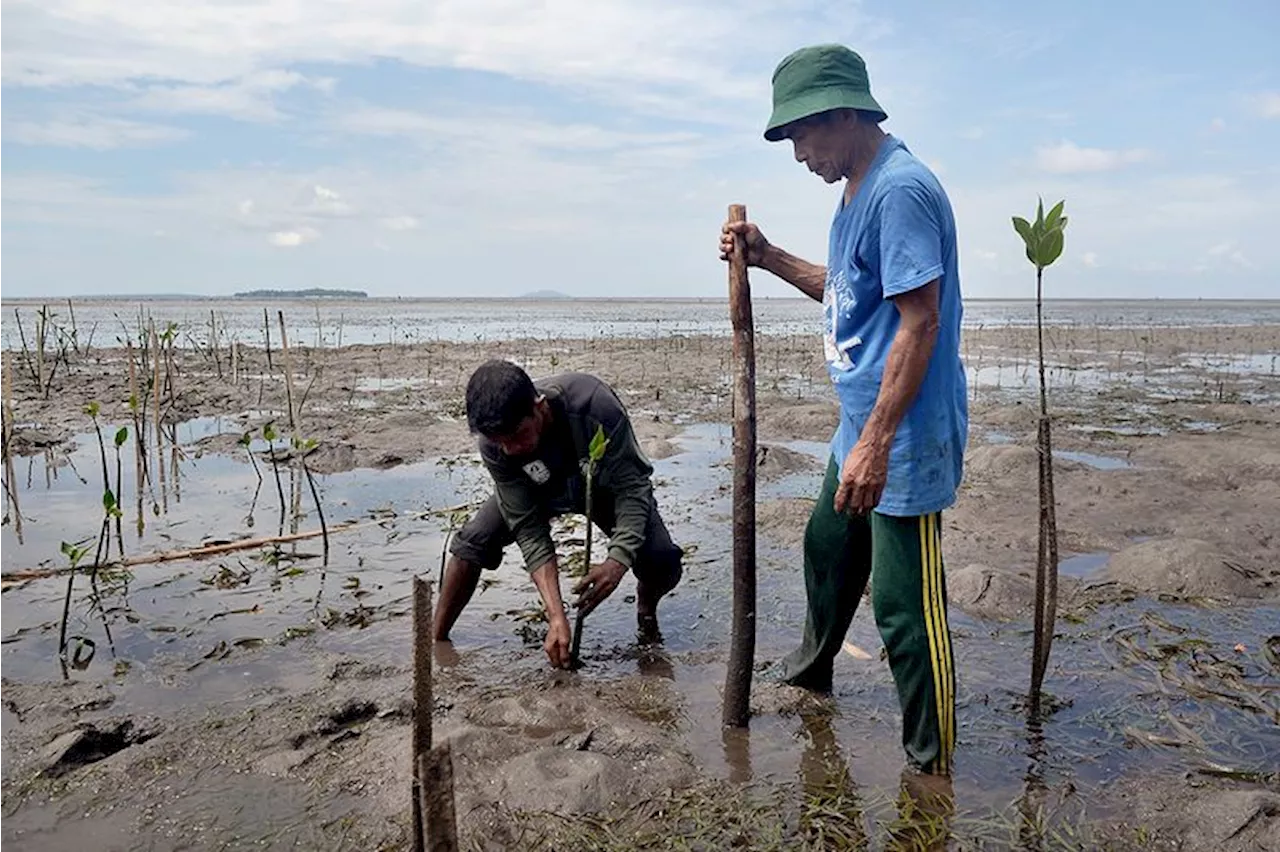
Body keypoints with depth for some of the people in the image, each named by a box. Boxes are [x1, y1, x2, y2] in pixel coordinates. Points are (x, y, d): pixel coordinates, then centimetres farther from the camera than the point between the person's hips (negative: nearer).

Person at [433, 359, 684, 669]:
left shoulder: (595, 405, -41)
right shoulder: (493, 443, -31)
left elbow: (632, 488, -35)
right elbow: (529, 529, -29)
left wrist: (619, 560, -51)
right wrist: (556, 617, -37)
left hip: (607, 486, -2)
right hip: (541, 490, 2)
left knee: (663, 564, -23)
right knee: (474, 540, -21)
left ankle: (646, 608, 14)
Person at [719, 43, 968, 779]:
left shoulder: (900, 189, -20)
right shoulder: (858, 188, 12)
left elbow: (921, 321, -25)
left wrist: (876, 443, -27)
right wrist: (767, 257, 9)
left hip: (904, 436, -11)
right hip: (861, 425, 11)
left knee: (905, 603, -2)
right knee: (828, 546, 26)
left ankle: (933, 766, 15)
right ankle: (812, 669, 49)